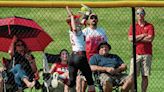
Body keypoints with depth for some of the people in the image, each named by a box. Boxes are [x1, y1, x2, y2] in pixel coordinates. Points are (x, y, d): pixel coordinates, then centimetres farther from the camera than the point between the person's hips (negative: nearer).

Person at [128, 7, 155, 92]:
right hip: (136, 54, 1)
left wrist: (137, 38, -4)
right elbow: (130, 38, -3)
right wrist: (142, 36, -6)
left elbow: (150, 39, -8)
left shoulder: (150, 26, 6)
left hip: (147, 54, -1)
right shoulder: (133, 26, 11)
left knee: (145, 76, 1)